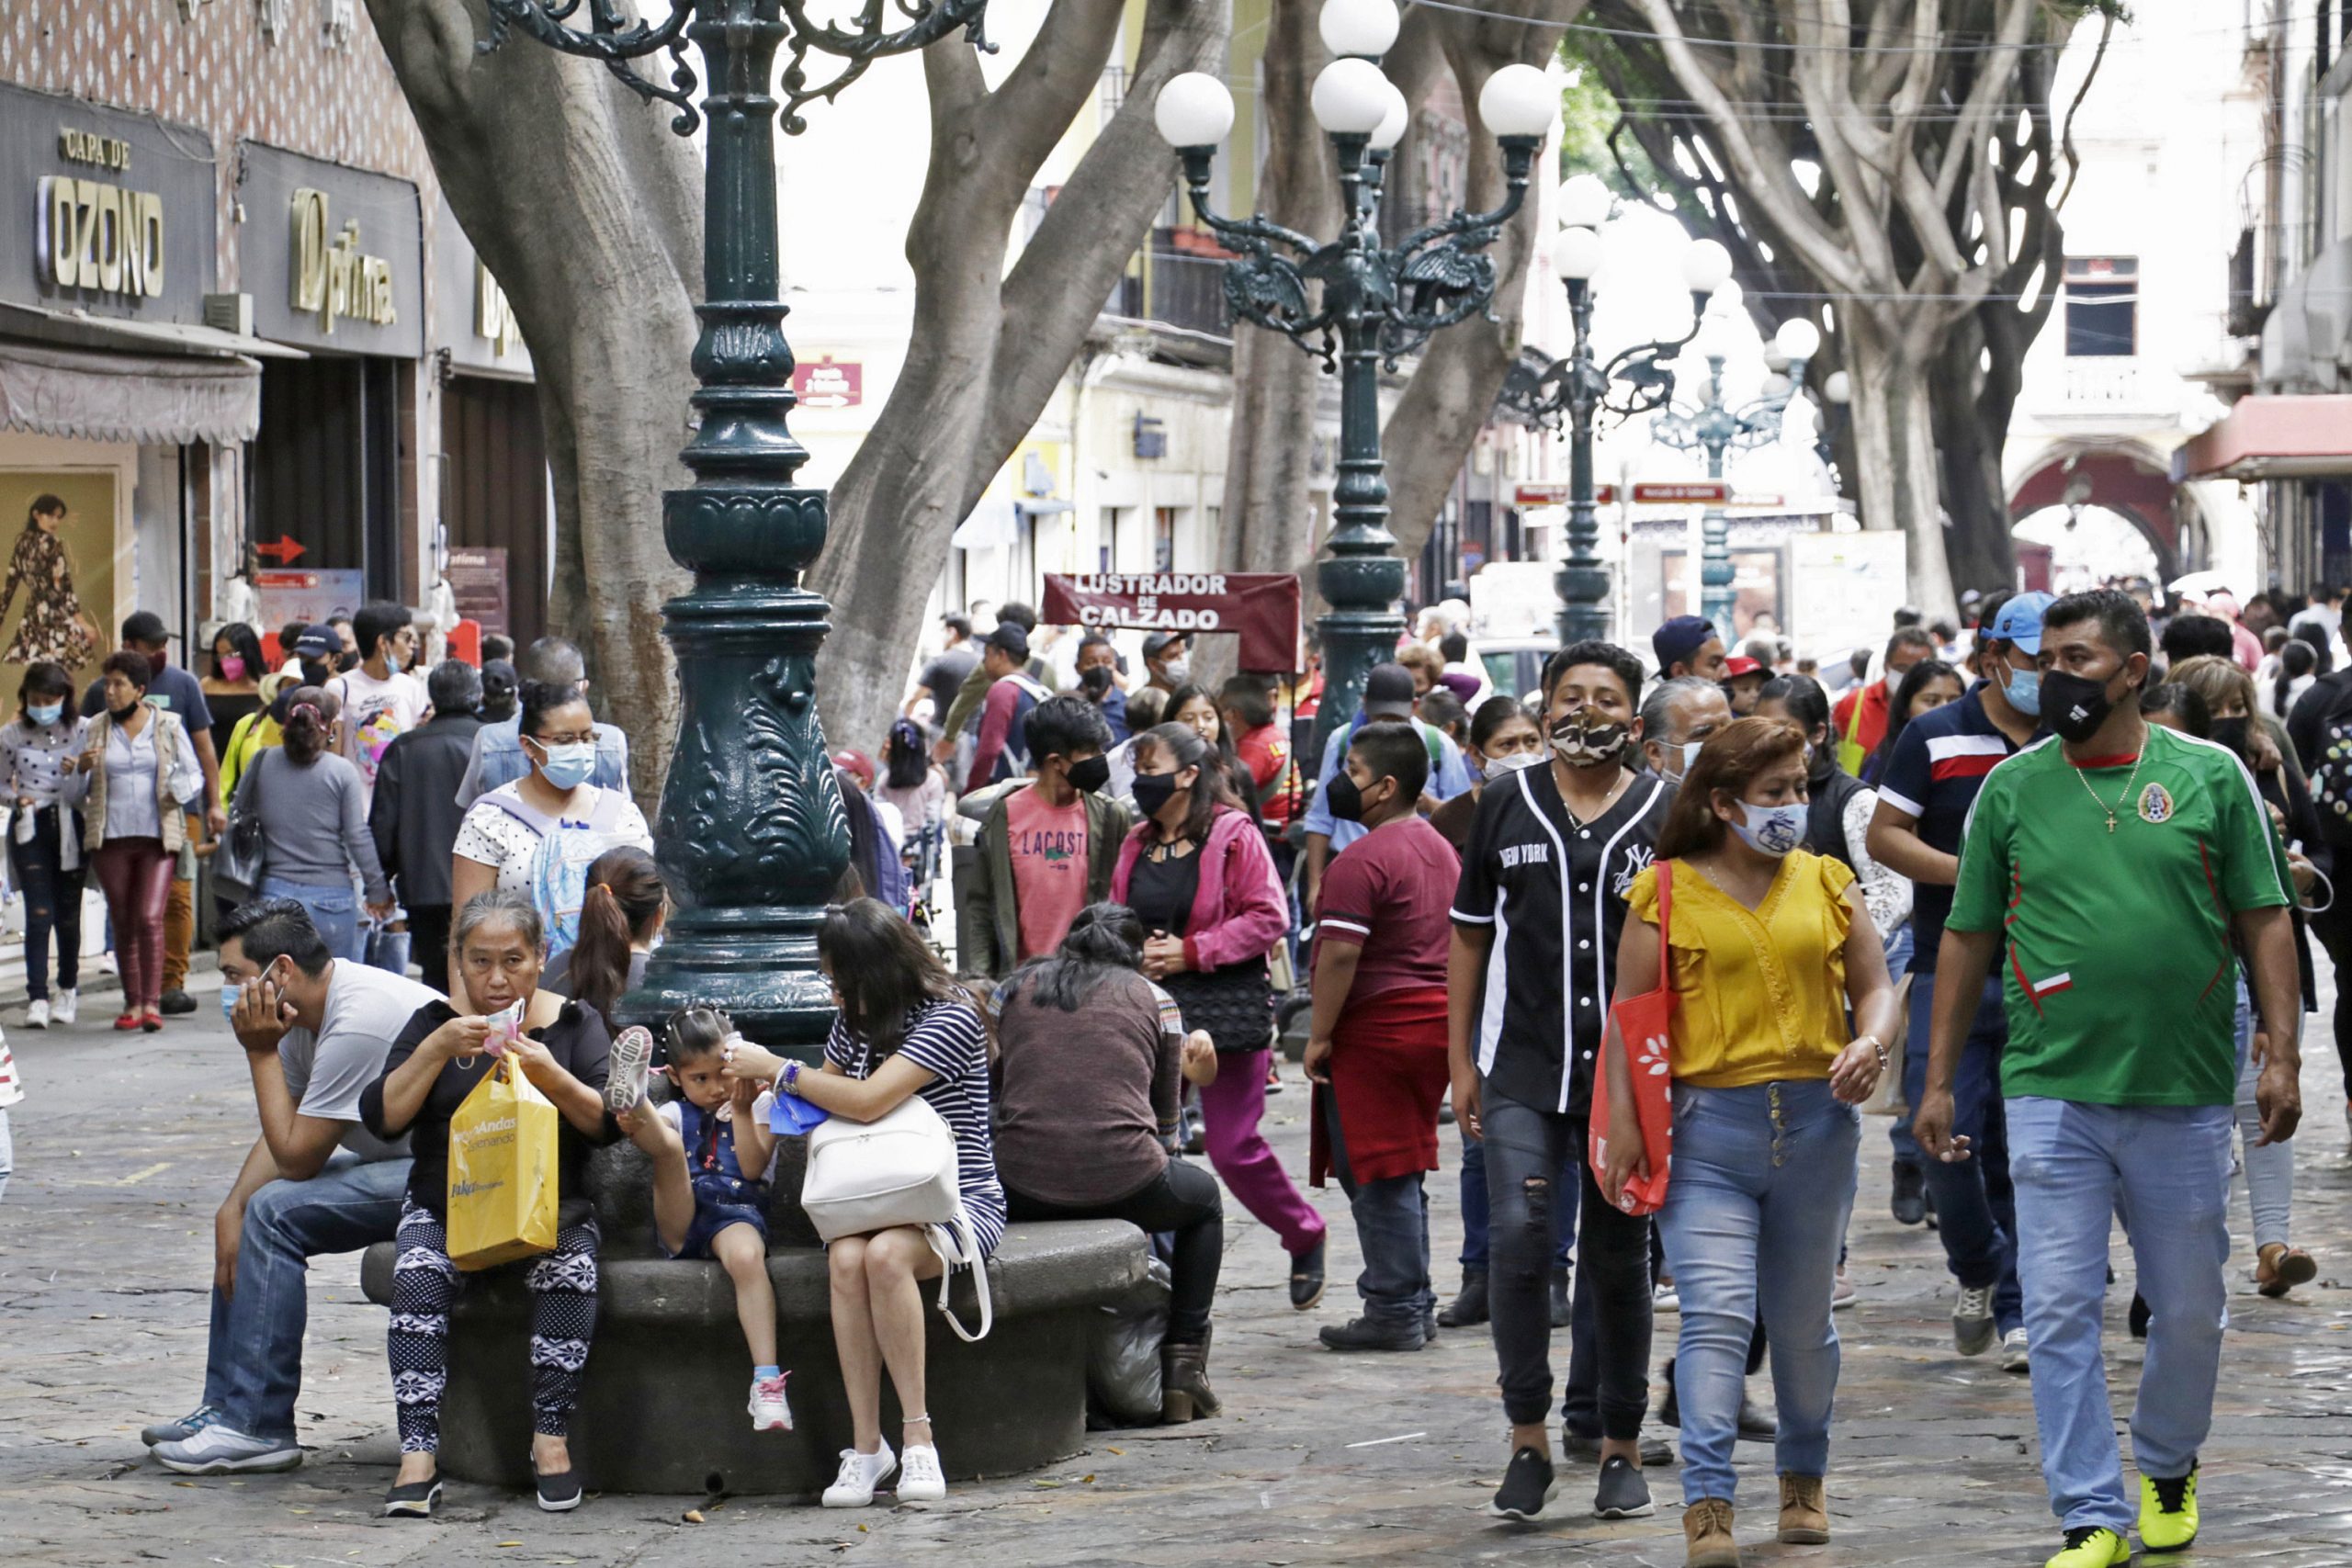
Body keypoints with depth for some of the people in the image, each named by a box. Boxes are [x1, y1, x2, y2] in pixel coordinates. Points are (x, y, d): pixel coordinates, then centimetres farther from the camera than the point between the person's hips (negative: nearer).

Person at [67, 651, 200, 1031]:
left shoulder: (168, 726, 4)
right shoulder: (94, 730, 8)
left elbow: (194, 776, 9)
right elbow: (74, 794, 11)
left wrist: (181, 787, -14)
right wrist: (82, 770, -10)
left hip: (158, 836, -2)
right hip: (110, 838, 2)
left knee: (150, 917, -14)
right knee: (123, 923, 5)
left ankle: (152, 1002, -14)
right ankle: (132, 1002, 13)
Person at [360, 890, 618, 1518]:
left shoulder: (575, 1023, 7)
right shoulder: (434, 1022, 8)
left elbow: (608, 1124, -3)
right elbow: (381, 1118, -3)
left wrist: (550, 1076, -20)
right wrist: (438, 1050, -16)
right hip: (445, 1204, 1)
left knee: (571, 1275, -33)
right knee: (417, 1278, -31)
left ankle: (551, 1438, -24)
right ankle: (418, 1454, -33)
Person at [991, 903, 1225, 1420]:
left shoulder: (1013, 989, 16)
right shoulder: (1153, 1000, 11)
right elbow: (1164, 1122, 13)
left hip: (1023, 1192, 2)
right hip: (1123, 1186, -2)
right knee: (1205, 1198, 31)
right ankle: (1183, 1363, 21)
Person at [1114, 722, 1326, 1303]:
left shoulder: (1234, 835, -6)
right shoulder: (1137, 845, 13)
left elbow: (1268, 918, -11)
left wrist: (1191, 951, -15)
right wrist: (1135, 955, -3)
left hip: (1227, 1009, -6)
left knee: (1234, 1147, -3)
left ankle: (1304, 1238, 21)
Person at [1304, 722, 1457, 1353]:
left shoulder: (1363, 860, -16)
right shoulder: (1441, 850, 14)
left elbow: (1340, 953, -21)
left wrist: (1318, 1036, -15)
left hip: (1376, 1030, -9)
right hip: (1434, 1021, 9)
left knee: (1378, 1179, -3)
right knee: (1403, 1175, 15)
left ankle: (1393, 1312, -2)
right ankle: (1415, 1306, 18)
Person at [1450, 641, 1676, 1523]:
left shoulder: (1665, 814, 5)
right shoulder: (1505, 805, 7)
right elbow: (1470, 934, 12)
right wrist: (1460, 1061, 9)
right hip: (1523, 1068, 0)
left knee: (1617, 1258, 6)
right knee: (1518, 1237, -15)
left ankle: (1619, 1445, 17)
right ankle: (1528, 1440, -5)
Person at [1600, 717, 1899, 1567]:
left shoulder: (1826, 883, 10)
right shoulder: (1667, 892, 0)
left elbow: (1874, 986, 13)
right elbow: (1631, 1017, 0)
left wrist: (1871, 1043, -9)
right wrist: (1624, 1127, -8)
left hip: (1815, 1122, 3)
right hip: (1706, 1124, -3)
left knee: (1802, 1320, 12)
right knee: (1717, 1313, -14)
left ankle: (1803, 1477, 31)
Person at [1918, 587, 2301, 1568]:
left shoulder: (2212, 776, 2)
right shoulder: (2011, 787, 4)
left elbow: (2264, 921, 4)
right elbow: (1969, 936, 8)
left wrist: (2282, 1055, -5)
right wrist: (1938, 1079, 6)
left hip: (2185, 1096, 0)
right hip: (2051, 1092, 0)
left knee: (2189, 1312, 11)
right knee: (2060, 1313, -4)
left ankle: (2168, 1468, 35)